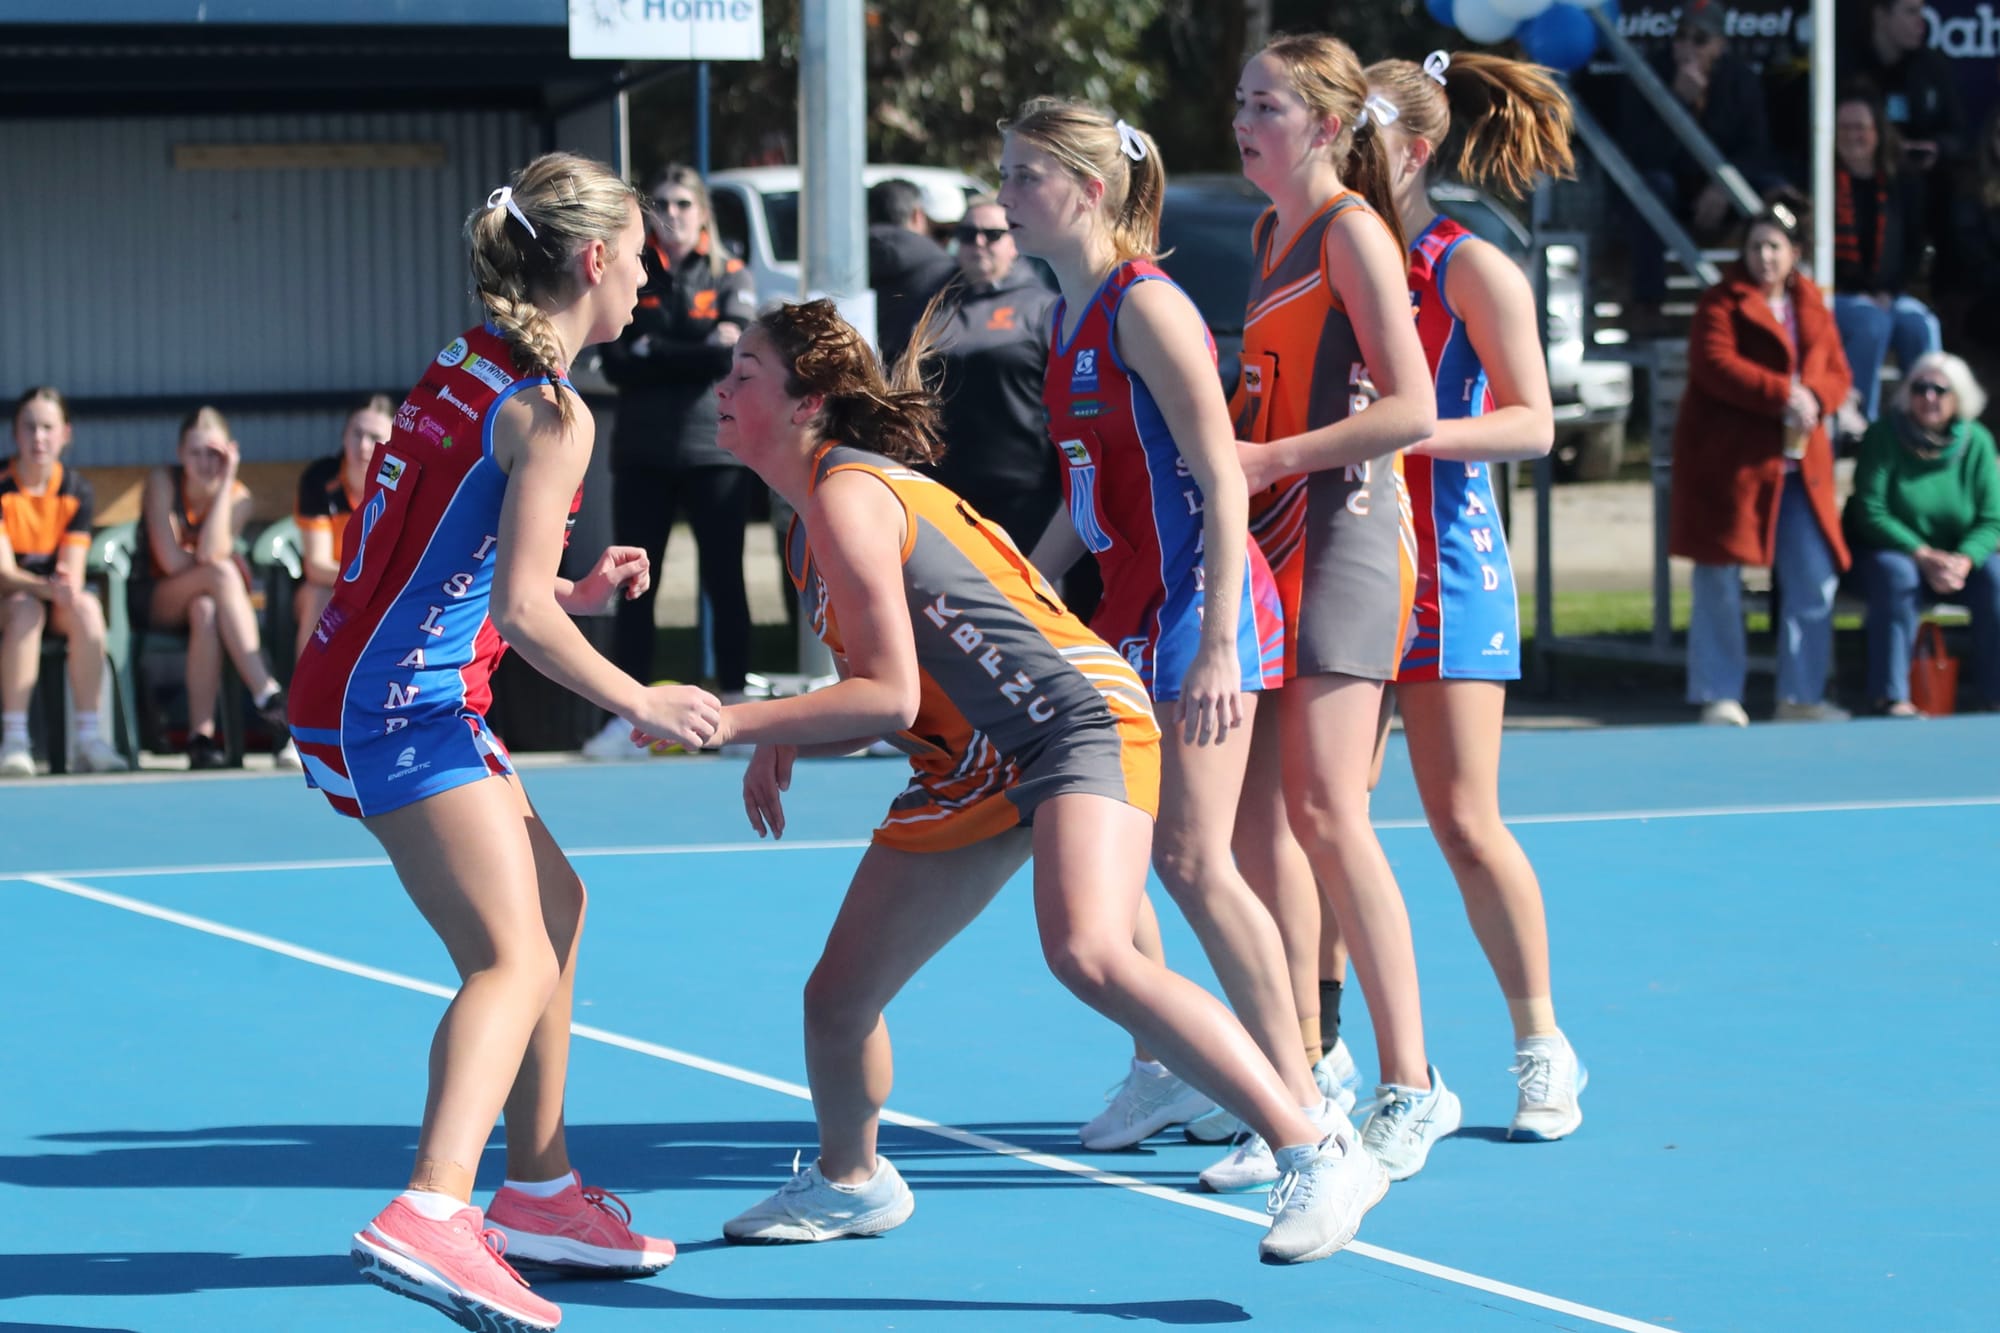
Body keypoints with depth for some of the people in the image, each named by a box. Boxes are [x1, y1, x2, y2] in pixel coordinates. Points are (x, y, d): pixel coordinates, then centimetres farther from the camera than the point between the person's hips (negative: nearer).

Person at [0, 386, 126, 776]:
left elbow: (73, 570, -7)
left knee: (87, 608, -31)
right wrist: (48, 587, -36)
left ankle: (89, 740, -33)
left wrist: (69, 586, -32)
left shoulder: (76, 489, -1)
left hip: (57, 600, 2)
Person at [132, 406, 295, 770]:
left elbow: (210, 553, -23)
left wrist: (226, 481, -22)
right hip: (153, 598, -2)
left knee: (205, 609, -39)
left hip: (205, 594, 2)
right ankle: (268, 696, -43)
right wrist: (225, 574, -11)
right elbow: (171, 560, -16)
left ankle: (201, 737, -42)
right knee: (220, 574, -35)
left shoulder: (237, 496, -2)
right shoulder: (162, 482, -8)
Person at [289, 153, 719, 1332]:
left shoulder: (468, 369, 14)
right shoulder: (551, 411, -14)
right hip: (403, 703, -10)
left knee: (555, 906, 22)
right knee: (514, 960, -17)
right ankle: (431, 1214, -36)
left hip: (360, 687, 10)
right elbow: (520, 613, -19)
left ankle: (538, 1187, 30)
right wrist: (642, 704, -8)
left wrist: (574, 594, 20)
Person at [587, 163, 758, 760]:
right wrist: (696, 353, -11)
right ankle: (626, 717, 4)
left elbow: (731, 353, -11)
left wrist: (653, 353, -11)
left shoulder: (730, 277, 4)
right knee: (635, 586, 1)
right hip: (642, 453, 2)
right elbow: (616, 364, -4)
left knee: (724, 581, 2)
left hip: (715, 449, -2)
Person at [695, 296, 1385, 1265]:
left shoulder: (850, 492, -14)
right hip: (970, 769, 10)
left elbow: (892, 695, -19)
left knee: (1087, 953, -33)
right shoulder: (808, 526, 15)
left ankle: (1319, 1157, -29)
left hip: (1080, 722, -10)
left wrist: (737, 722, -17)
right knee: (835, 1000, 10)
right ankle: (849, 1181, 39)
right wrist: (785, 741, 1)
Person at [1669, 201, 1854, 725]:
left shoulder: (1812, 307, 14)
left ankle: (1800, 696, 12)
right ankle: (1719, 697, 5)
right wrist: (1782, 394, -23)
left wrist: (1814, 398, -13)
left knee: (1814, 580, 3)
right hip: (1729, 460, -5)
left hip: (1797, 461, 5)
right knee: (1719, 582, -2)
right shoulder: (1723, 302, -2)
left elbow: (1837, 372, 11)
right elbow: (1715, 364, -16)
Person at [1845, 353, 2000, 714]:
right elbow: (1870, 514, -16)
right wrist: (1925, 556, -26)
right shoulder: (1884, 435, -12)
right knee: (1897, 576, -35)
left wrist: (1963, 560, -25)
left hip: (1958, 554, 3)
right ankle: (1890, 696, -32)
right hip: (1890, 549, -3)